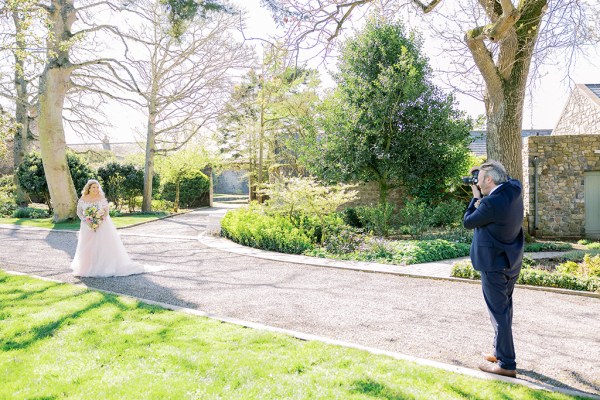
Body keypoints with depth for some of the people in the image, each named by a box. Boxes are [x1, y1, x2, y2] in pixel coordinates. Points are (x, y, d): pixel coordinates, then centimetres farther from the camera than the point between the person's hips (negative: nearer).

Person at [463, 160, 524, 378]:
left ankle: (507, 364, 10)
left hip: (494, 265, -9)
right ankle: (501, 352, 35)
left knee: (499, 313, 1)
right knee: (504, 309, 20)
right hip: (512, 262, 9)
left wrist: (476, 197, 0)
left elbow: (467, 222, -12)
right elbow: (507, 179, 22)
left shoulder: (490, 203, -28)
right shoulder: (514, 189, -4)